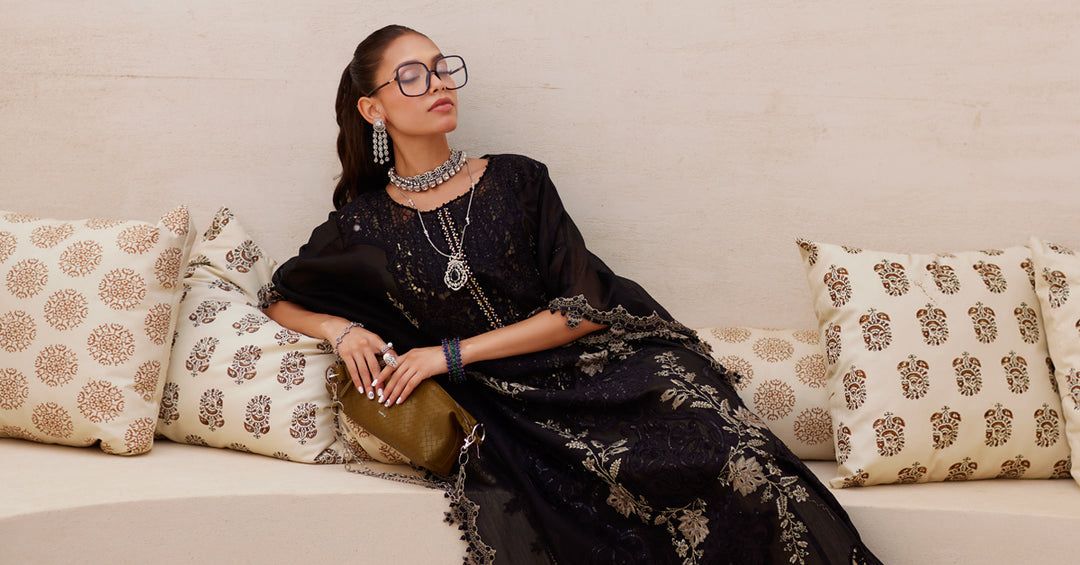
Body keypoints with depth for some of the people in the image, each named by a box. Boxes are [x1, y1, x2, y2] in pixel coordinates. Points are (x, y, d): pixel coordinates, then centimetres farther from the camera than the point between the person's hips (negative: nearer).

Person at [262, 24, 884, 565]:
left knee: (738, 461, -28)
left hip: (604, 364, 1)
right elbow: (280, 297, 24)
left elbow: (583, 310, 1)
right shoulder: (363, 226, 9)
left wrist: (452, 354, -6)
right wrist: (342, 330, 2)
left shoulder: (517, 180, 8)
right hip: (510, 410, -1)